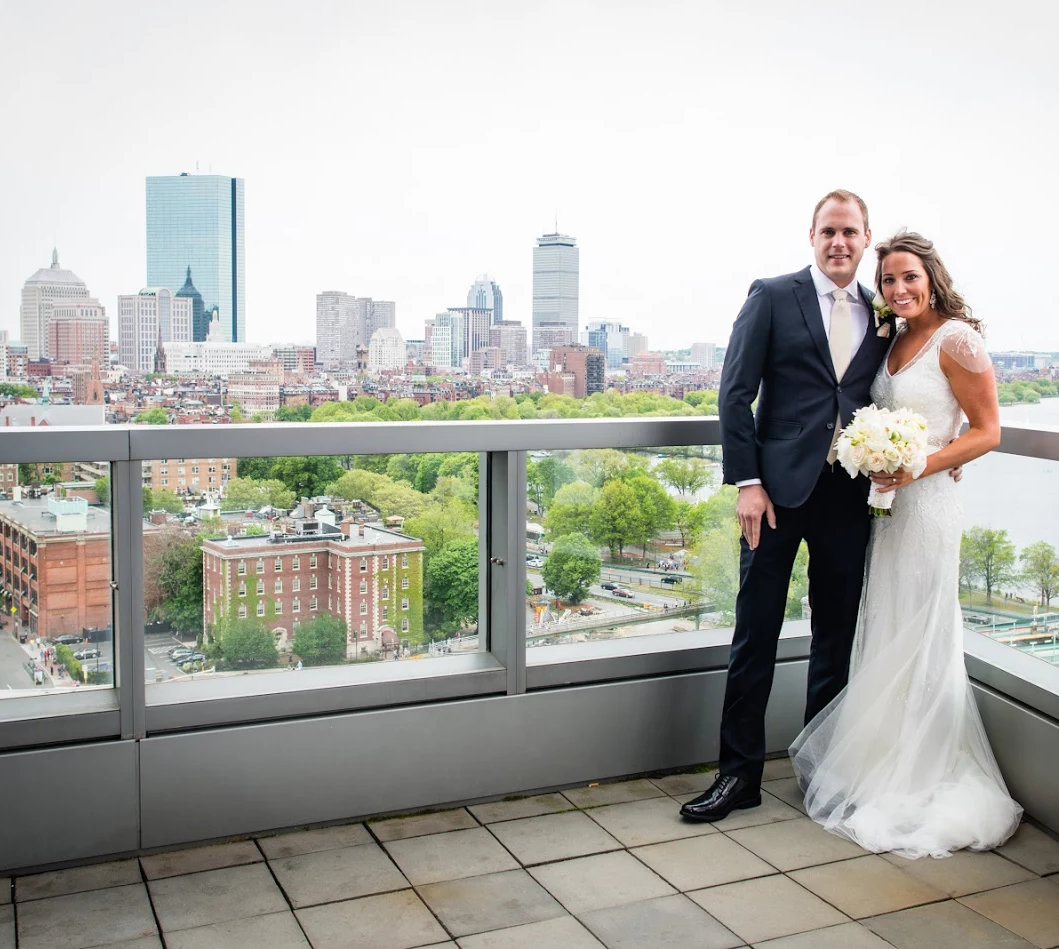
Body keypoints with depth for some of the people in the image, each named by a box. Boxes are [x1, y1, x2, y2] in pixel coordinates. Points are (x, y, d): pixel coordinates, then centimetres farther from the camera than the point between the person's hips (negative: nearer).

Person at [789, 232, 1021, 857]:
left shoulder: (957, 338, -10)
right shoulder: (896, 338, 12)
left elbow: (987, 432, -11)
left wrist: (917, 468, -20)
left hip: (926, 503, -8)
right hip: (885, 502, 8)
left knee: (916, 639, 1)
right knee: (886, 636, 13)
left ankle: (923, 779, 16)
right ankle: (884, 766, 26)